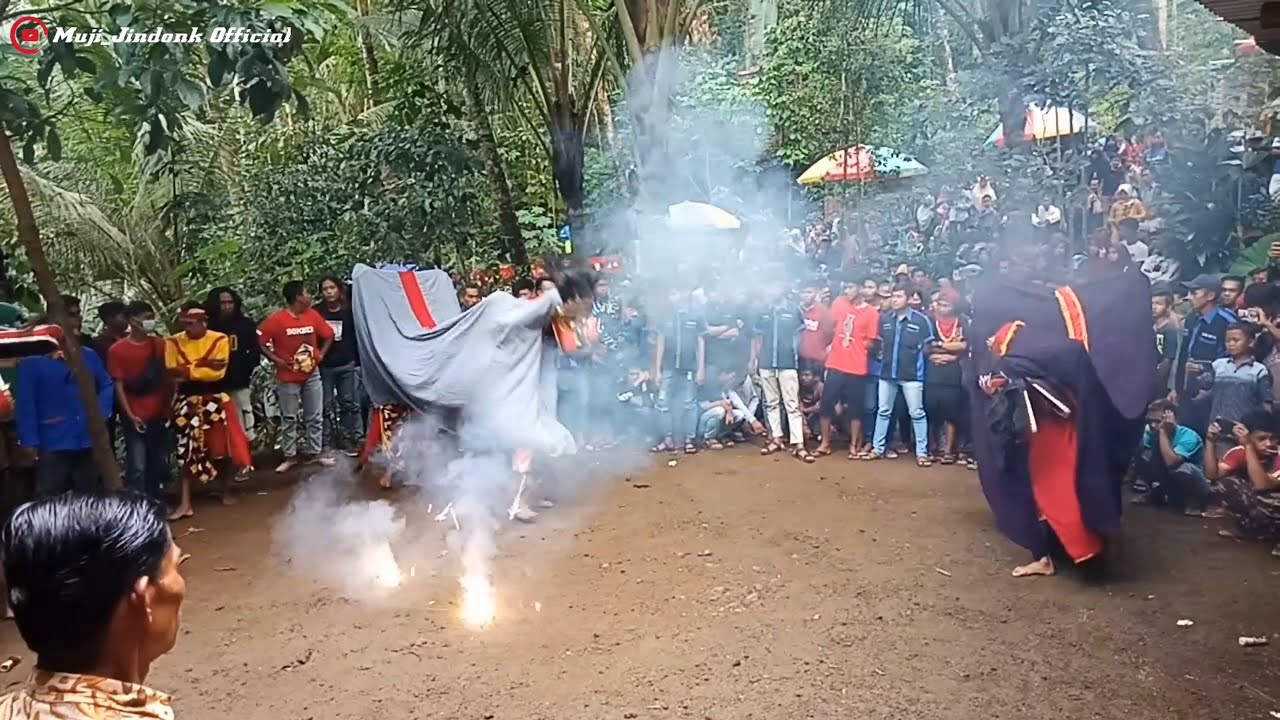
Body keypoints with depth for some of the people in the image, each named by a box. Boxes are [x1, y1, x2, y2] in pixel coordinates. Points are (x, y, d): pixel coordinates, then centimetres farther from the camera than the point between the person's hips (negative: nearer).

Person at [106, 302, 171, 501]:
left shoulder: (160, 345, 7)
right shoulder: (117, 350, -3)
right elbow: (118, 385, -4)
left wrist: (171, 407, 4)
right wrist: (130, 415, -10)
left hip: (160, 415, 4)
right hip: (136, 418, -4)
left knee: (159, 465, 10)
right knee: (137, 467, -6)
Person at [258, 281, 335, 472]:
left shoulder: (313, 315, -1)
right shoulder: (277, 319, -14)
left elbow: (328, 335, 11)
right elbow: (259, 340, -11)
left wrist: (321, 354, 1)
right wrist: (275, 359, -14)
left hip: (311, 375, 4)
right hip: (288, 378, -4)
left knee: (315, 417, 9)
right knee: (289, 419, 6)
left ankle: (314, 453, 20)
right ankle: (290, 457, 16)